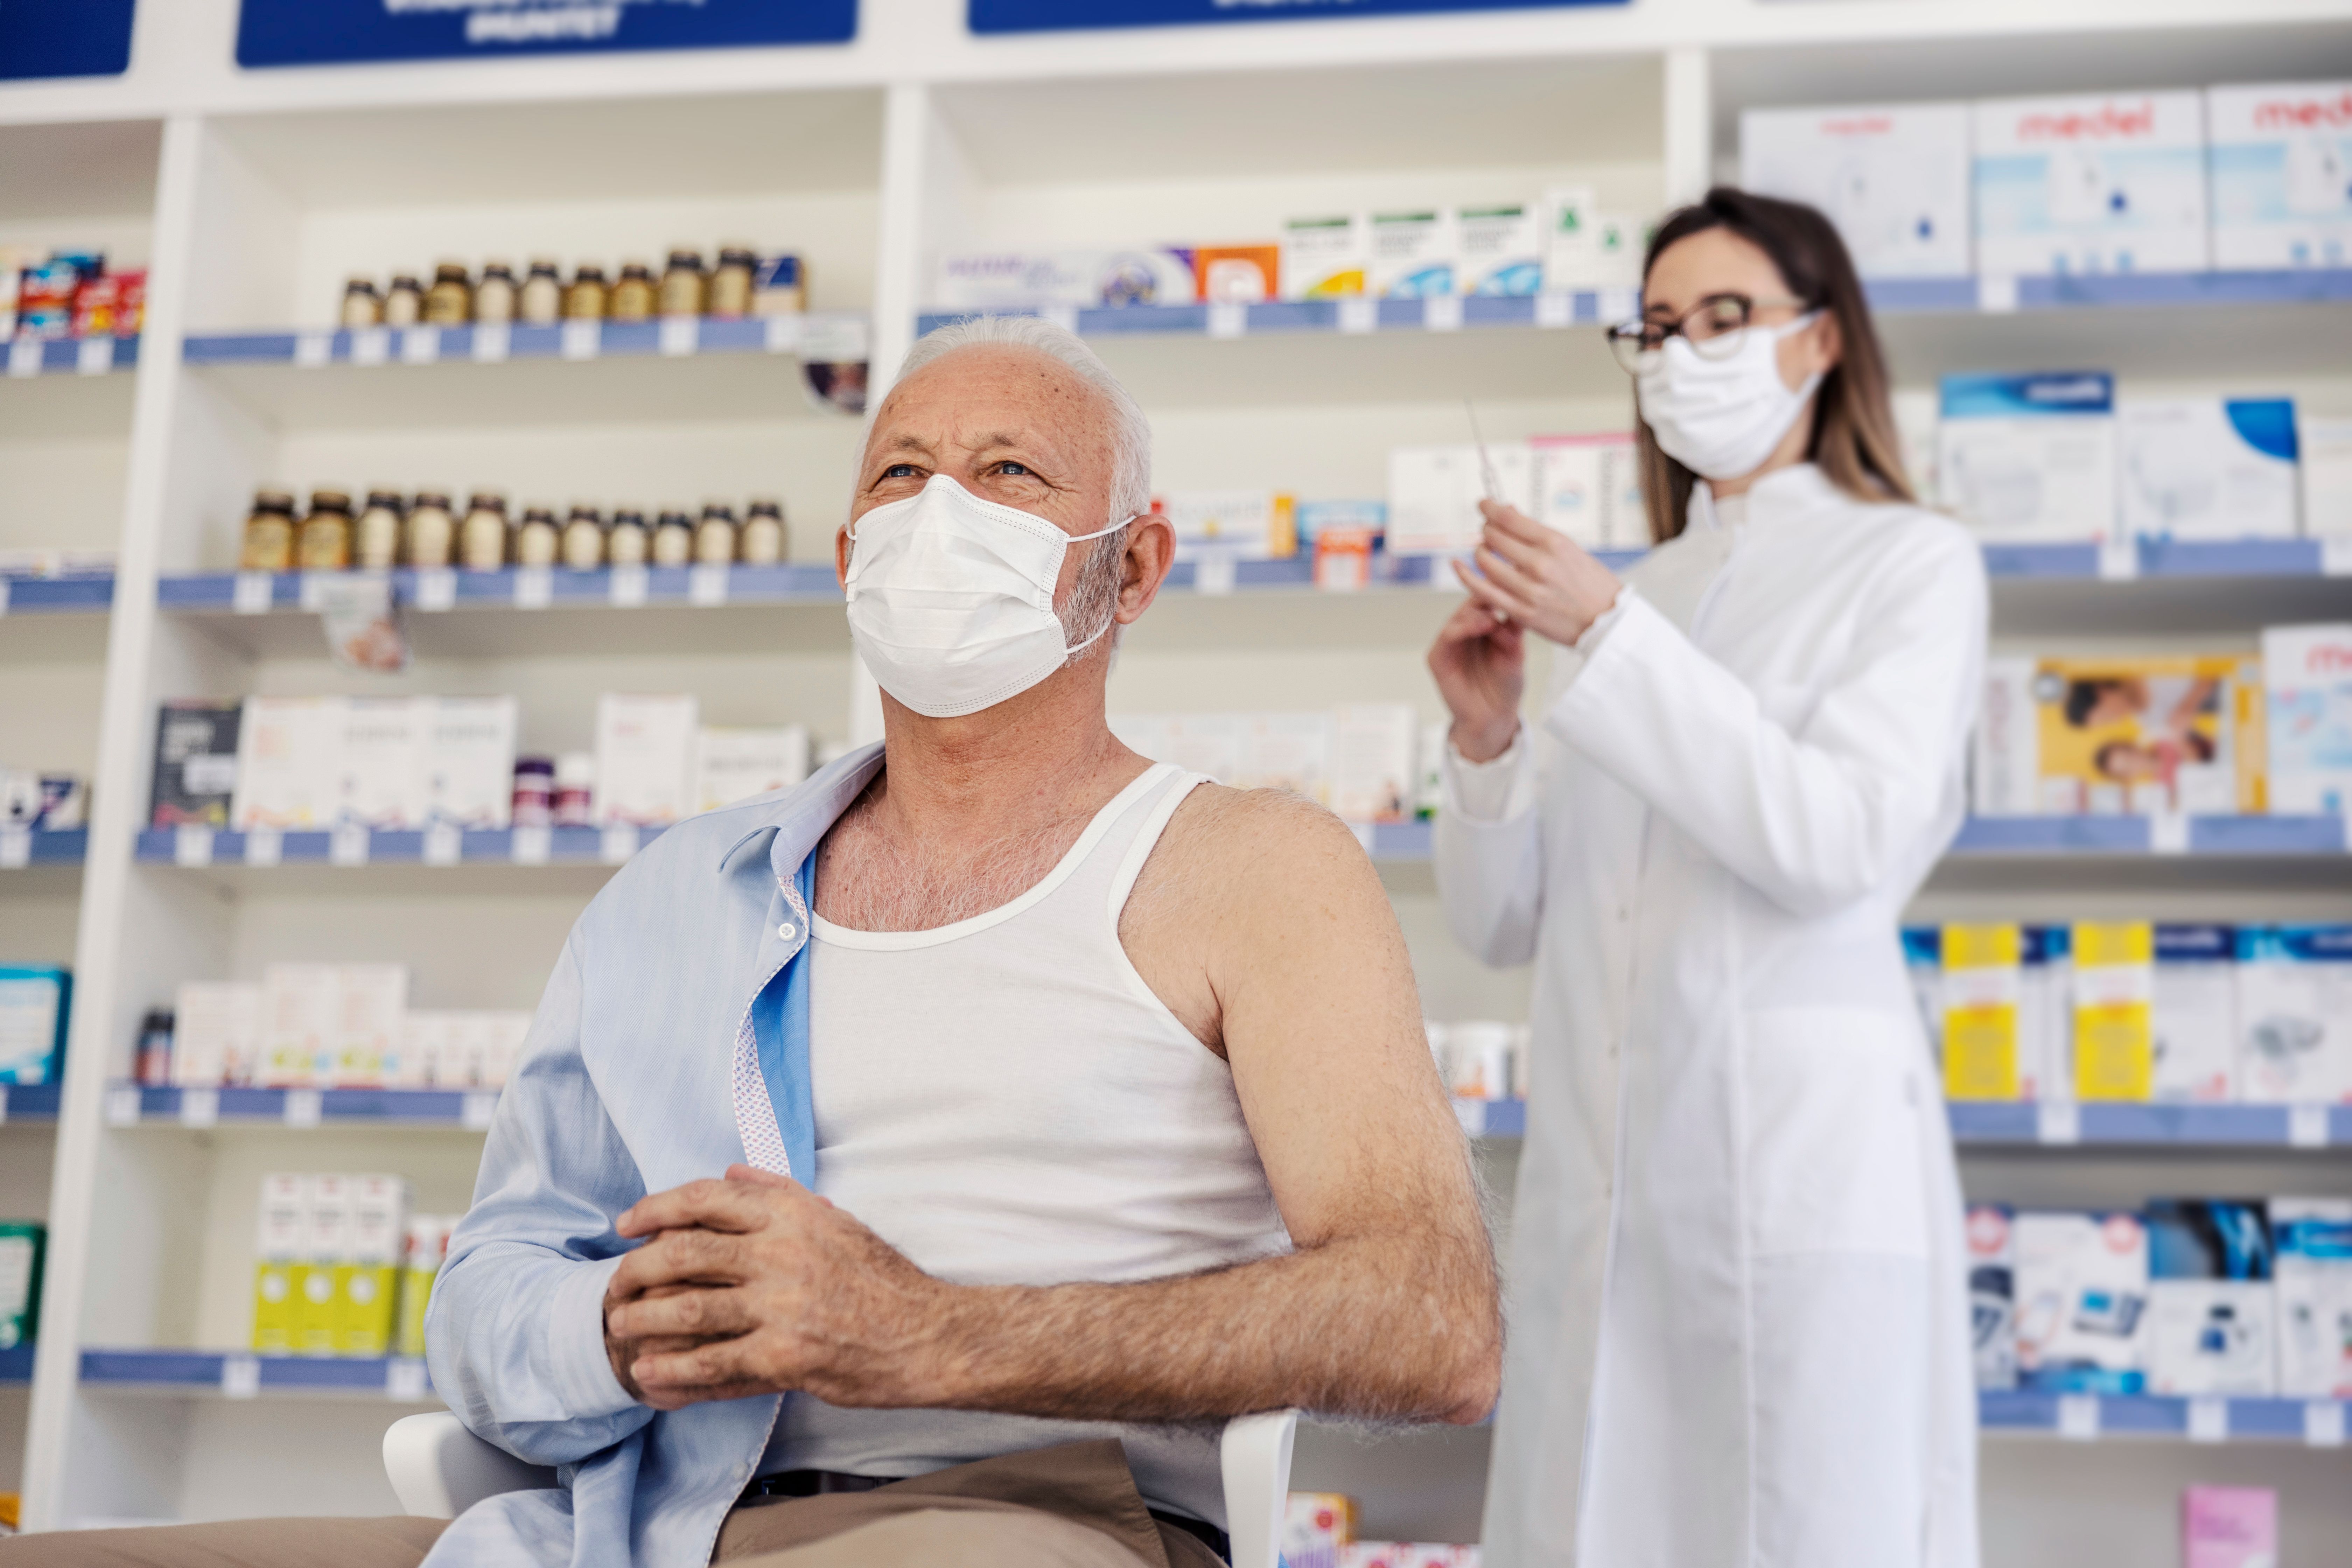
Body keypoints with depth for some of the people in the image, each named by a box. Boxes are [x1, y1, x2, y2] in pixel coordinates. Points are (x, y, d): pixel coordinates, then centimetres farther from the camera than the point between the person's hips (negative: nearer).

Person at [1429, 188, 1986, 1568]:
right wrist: (1489, 739, -4)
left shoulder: (1912, 565, 4)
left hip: (1801, 1156, -4)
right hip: (1602, 1173, 5)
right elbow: (1504, 921, 14)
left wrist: (1611, 637, -14)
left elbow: (1841, 844, -12)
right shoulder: (1633, 597, 17)